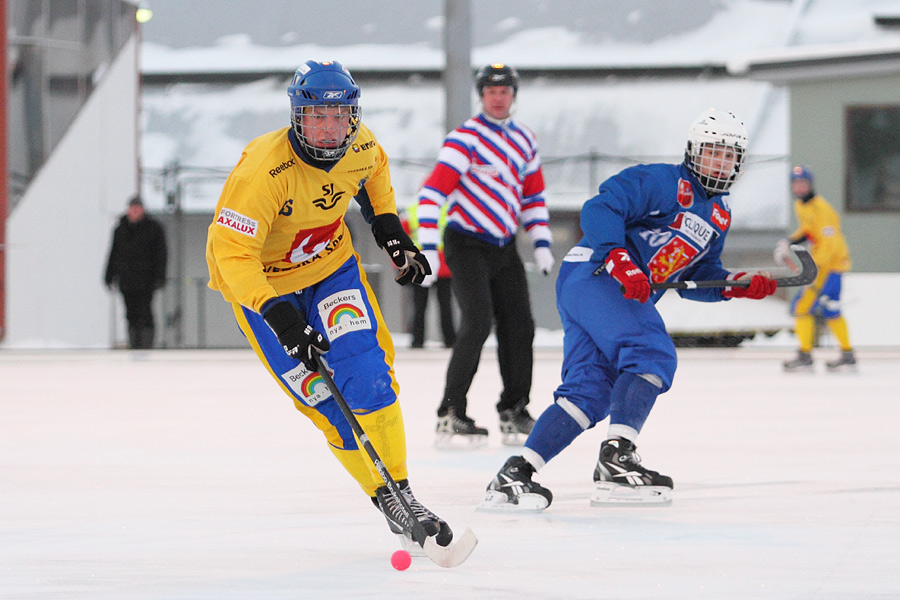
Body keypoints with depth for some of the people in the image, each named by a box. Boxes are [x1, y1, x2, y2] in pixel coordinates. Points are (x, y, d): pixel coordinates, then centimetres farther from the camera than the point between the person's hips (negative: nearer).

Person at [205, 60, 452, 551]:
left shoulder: (359, 146, -14)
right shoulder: (263, 170, -34)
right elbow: (231, 253, -34)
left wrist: (390, 231, 7)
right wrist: (277, 314, -42)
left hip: (331, 266, 4)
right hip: (260, 284, -4)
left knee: (367, 374, -14)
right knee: (327, 401, -8)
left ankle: (401, 490, -4)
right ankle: (387, 501, 2)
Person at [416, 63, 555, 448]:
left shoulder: (525, 141, 10)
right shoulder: (466, 138, -14)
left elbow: (533, 196, 20)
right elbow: (433, 191, -20)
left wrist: (541, 242, 10)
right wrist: (427, 247, -27)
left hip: (503, 248, 7)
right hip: (467, 246, -7)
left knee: (519, 326, 6)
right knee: (477, 324, -18)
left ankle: (513, 412, 20)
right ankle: (451, 414, -15)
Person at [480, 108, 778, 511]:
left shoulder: (718, 216, 20)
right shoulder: (662, 182, -9)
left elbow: (698, 276, 22)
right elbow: (599, 210, -19)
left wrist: (738, 285, 4)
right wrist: (622, 263, -29)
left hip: (629, 297, 9)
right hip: (593, 275, -9)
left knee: (589, 391, -1)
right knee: (653, 354, -25)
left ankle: (514, 476, -4)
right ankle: (616, 457, -31)